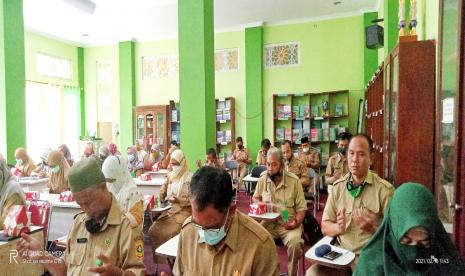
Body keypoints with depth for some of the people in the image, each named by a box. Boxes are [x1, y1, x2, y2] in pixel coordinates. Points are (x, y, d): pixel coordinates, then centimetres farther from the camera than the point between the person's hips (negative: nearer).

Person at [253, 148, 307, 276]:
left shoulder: (294, 180, -6)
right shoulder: (262, 178, 2)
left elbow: (301, 208, -3)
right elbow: (255, 197, 18)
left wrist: (296, 222, -22)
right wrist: (260, 204, -5)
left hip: (288, 223, -2)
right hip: (268, 222, 3)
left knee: (295, 244, -31)